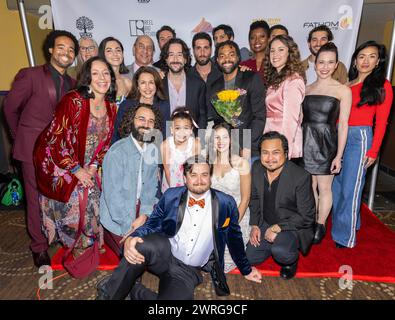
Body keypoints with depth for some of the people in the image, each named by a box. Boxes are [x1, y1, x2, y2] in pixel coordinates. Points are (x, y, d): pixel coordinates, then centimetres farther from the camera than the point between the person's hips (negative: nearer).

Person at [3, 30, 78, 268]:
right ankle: (39, 247, 20)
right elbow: (10, 107, 1)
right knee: (37, 198, 4)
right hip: (34, 148, -4)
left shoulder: (71, 84, 9)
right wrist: (21, 137, 9)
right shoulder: (31, 75, -6)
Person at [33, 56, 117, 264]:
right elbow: (56, 137, -19)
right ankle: (78, 248, 17)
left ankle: (89, 243, 23)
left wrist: (93, 166, -4)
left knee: (93, 199, -4)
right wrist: (76, 170, -14)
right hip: (57, 162, -5)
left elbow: (105, 141, 7)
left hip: (86, 167, 5)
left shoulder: (111, 107, -1)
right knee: (76, 198, -10)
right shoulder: (73, 100, -19)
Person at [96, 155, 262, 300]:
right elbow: (152, 224, 1)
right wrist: (131, 239, -20)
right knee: (150, 244, -36)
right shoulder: (171, 196, 0)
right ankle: (109, 294, -14)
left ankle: (133, 290, -3)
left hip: (189, 272, 1)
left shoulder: (226, 203, -2)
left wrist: (246, 270, 20)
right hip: (163, 255, 0)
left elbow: (234, 238, 11)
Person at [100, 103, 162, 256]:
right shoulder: (117, 152, -20)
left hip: (140, 210, 5)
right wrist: (129, 226, -18)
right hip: (117, 217, -5)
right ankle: (109, 236, 18)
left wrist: (144, 214, -12)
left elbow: (151, 185, 0)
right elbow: (113, 193, -20)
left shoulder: (153, 150, -2)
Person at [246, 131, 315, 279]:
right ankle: (279, 244, 28)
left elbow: (306, 216, -19)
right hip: (265, 224, 6)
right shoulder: (257, 168, -9)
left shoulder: (301, 176, -25)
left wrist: (278, 228, -23)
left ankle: (291, 260, 6)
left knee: (280, 252, -32)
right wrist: (254, 225, -2)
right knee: (250, 257, 3)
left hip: (292, 227, -5)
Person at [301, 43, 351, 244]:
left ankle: (320, 226, 25)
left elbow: (343, 125, -5)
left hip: (326, 144, -3)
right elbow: (300, 119, 10)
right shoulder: (306, 89, 8)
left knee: (324, 188, 6)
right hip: (305, 142, 3)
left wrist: (339, 155, -8)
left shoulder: (343, 90, -3)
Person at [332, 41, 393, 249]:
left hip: (359, 138, -4)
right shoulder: (346, 85, 14)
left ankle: (345, 236, 10)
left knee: (350, 188, -3)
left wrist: (373, 150, -7)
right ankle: (339, 224, 30)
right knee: (336, 185, 11)